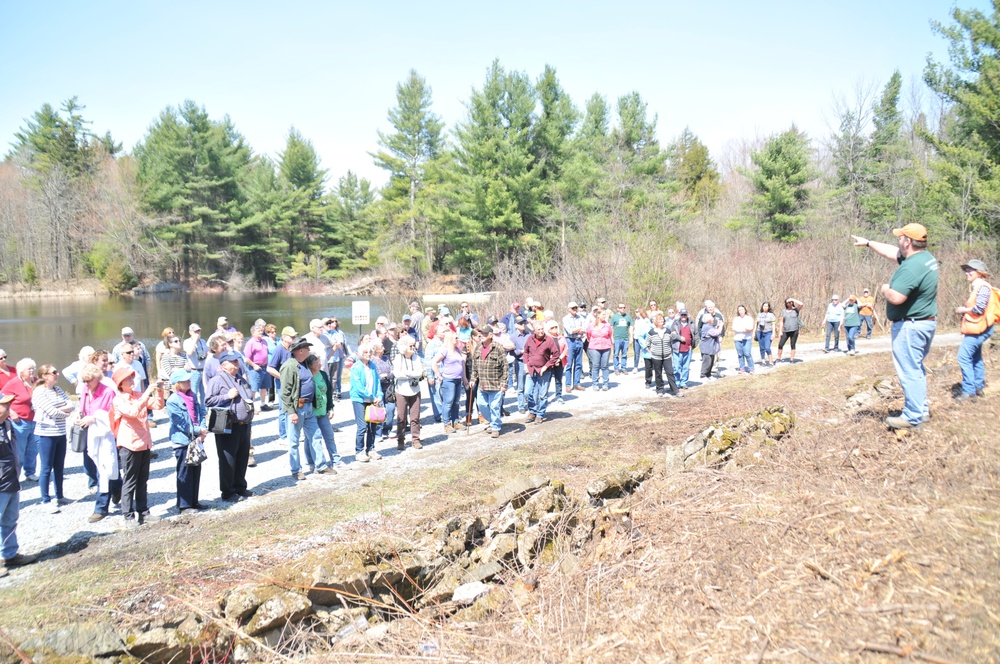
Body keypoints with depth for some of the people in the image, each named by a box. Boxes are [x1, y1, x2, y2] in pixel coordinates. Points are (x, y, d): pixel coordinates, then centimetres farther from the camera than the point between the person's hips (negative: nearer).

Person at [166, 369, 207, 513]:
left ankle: (193, 501, 26)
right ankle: (184, 505, 10)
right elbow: (181, 423, -17)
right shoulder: (172, 401, -13)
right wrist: (198, 430, -16)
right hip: (182, 441, -7)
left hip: (196, 440, 7)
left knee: (196, 471, 14)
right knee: (184, 474, 0)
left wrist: (202, 432, -7)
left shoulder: (192, 396, 9)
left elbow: (201, 414, 7)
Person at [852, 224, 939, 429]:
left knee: (909, 371, -4)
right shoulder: (926, 257, 8)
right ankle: (922, 409, 27)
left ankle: (913, 416, 1)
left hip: (910, 326, -10)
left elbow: (896, 297, -30)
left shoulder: (911, 267, -24)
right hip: (926, 322, 10)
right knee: (916, 368, 20)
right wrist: (867, 243, 29)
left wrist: (885, 289, -8)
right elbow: (891, 252, 22)